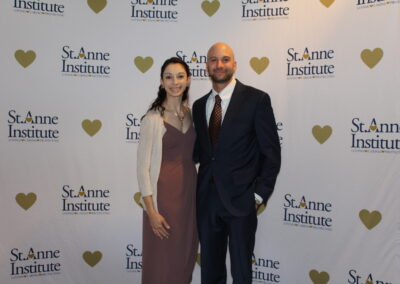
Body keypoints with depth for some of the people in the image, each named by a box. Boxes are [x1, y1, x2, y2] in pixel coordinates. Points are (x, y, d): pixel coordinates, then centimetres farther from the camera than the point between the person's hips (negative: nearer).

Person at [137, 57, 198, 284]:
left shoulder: (192, 114, 6)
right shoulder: (153, 118, -12)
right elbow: (143, 167, -12)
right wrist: (151, 210, -15)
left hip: (190, 191, 6)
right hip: (163, 193, -5)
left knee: (185, 255, 16)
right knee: (161, 260, 6)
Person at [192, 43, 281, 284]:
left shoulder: (256, 99, -6)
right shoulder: (199, 105, 10)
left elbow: (271, 152, -7)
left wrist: (260, 194, -9)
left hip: (240, 200, -4)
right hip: (207, 200, 5)